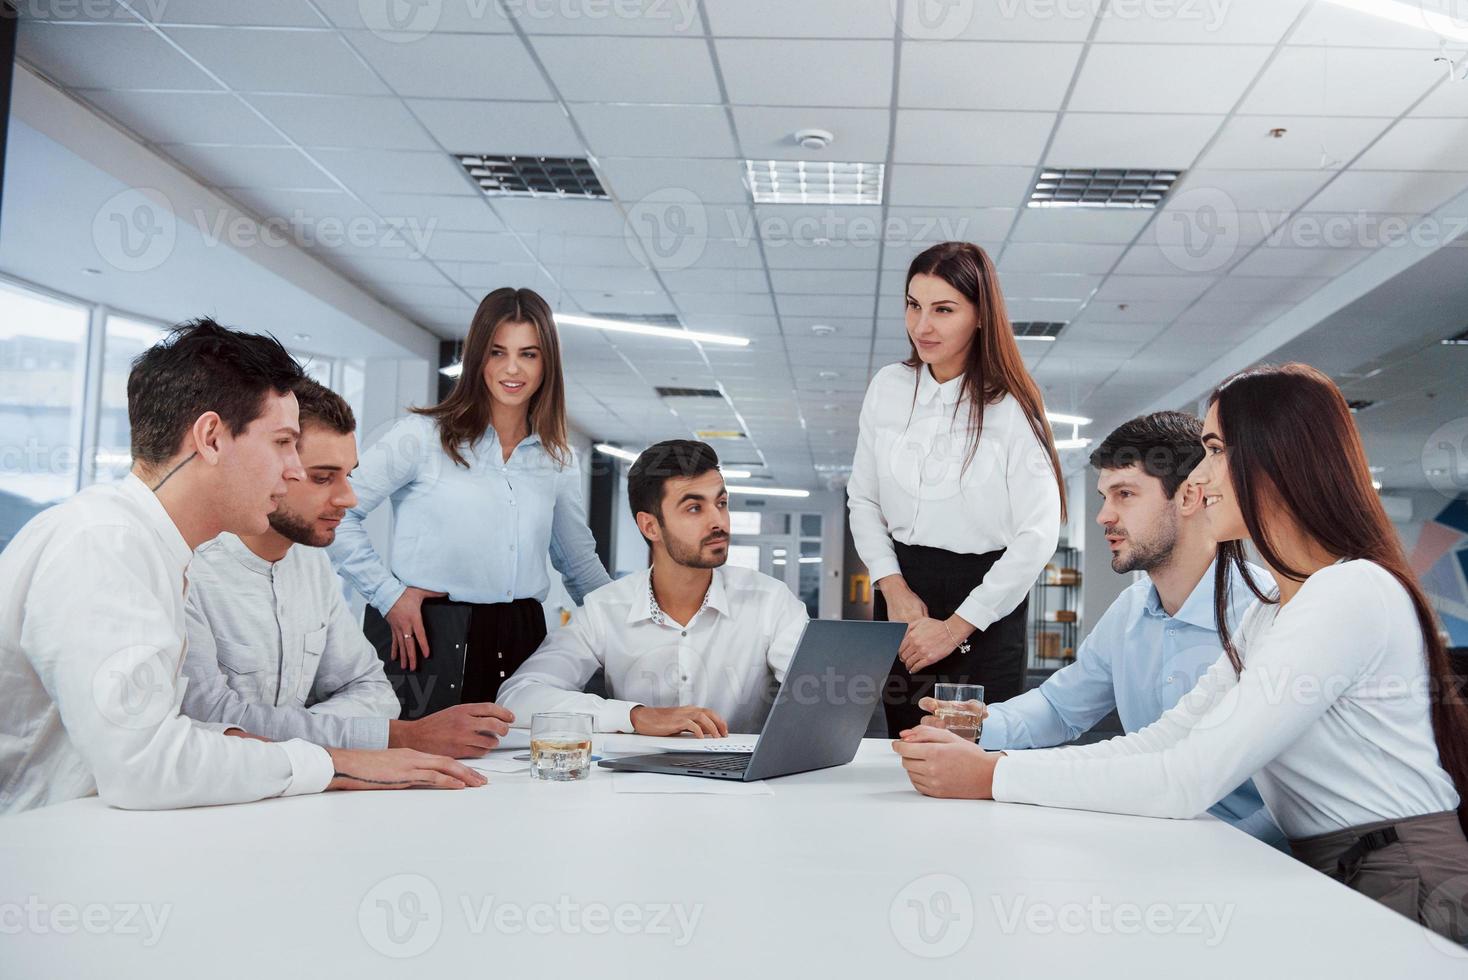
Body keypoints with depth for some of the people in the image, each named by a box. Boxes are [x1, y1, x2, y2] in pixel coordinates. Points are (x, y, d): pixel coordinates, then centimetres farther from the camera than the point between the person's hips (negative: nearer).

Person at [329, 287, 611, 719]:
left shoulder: (558, 460, 12)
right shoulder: (424, 435, -2)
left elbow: (579, 562, 22)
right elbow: (336, 512, -3)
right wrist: (388, 594, -6)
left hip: (520, 641, 4)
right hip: (426, 636, -4)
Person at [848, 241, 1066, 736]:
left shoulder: (1011, 409, -10)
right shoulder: (888, 388, 3)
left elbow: (1038, 536, -12)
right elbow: (862, 500, 9)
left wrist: (956, 627, -12)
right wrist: (893, 587, -6)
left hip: (986, 609, -4)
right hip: (901, 591, 4)